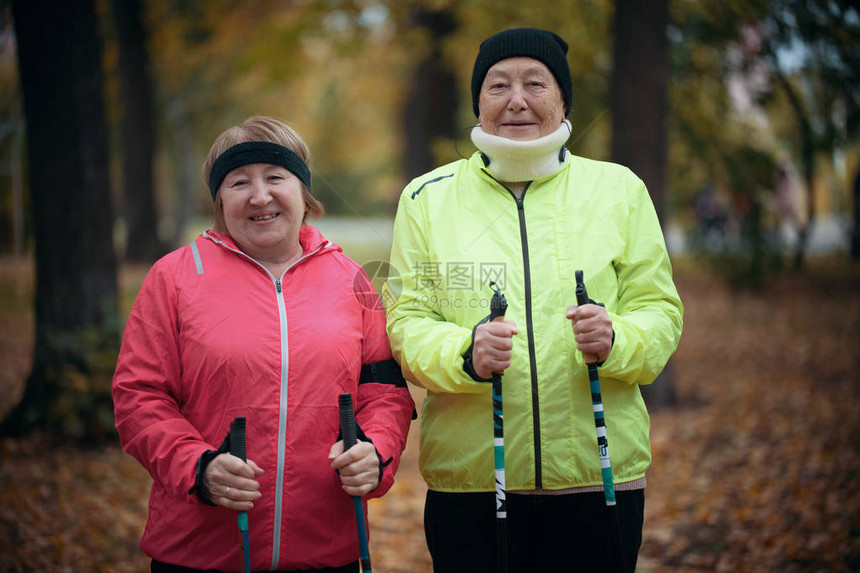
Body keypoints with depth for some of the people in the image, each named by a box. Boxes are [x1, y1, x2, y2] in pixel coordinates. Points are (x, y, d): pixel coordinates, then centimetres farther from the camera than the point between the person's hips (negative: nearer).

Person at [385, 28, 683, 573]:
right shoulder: (428, 197, 6)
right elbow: (407, 320, 0)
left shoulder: (619, 189, 7)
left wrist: (616, 340, -17)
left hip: (601, 474, 1)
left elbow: (659, 310, 5)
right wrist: (466, 354, -20)